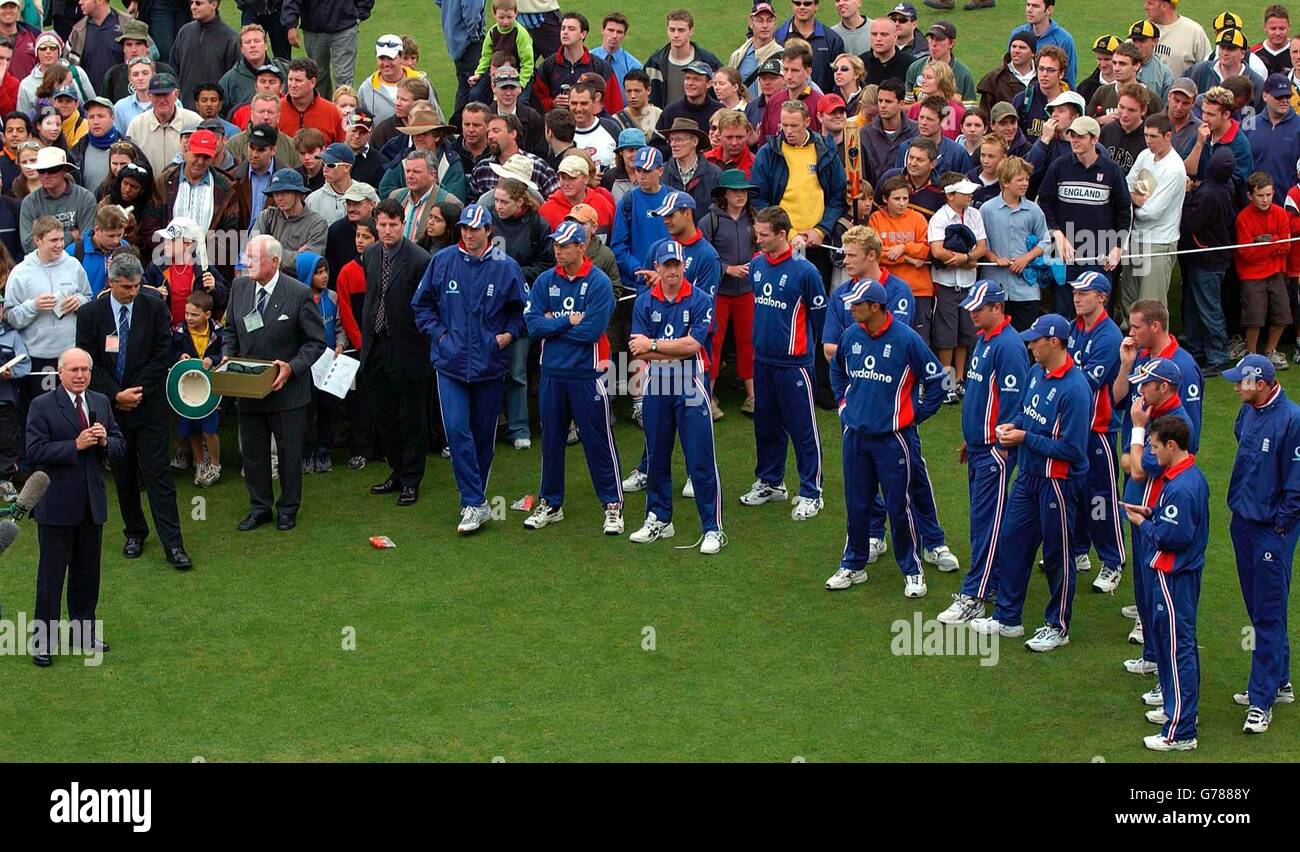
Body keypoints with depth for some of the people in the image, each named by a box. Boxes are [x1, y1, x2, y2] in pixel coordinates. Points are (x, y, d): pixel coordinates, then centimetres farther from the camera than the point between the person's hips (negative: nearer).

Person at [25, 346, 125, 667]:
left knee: (88, 572, 14)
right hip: (56, 504, -5)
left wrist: (105, 441, -13)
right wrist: (76, 445, -23)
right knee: (52, 573, 2)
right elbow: (34, 452, -17)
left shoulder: (101, 403, 8)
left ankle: (85, 632, 27)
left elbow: (120, 448, 10)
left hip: (93, 503, 5)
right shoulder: (42, 406, -9)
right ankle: (44, 640, 9)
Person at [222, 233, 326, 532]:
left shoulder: (299, 294, -15)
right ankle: (259, 508, 29)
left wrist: (292, 367, -21)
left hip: (287, 391, -4)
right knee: (253, 452, 14)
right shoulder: (239, 287, 0)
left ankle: (288, 509, 27)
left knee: (289, 452, 10)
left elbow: (316, 340, -9)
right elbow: (231, 330, 13)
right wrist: (227, 357, -5)